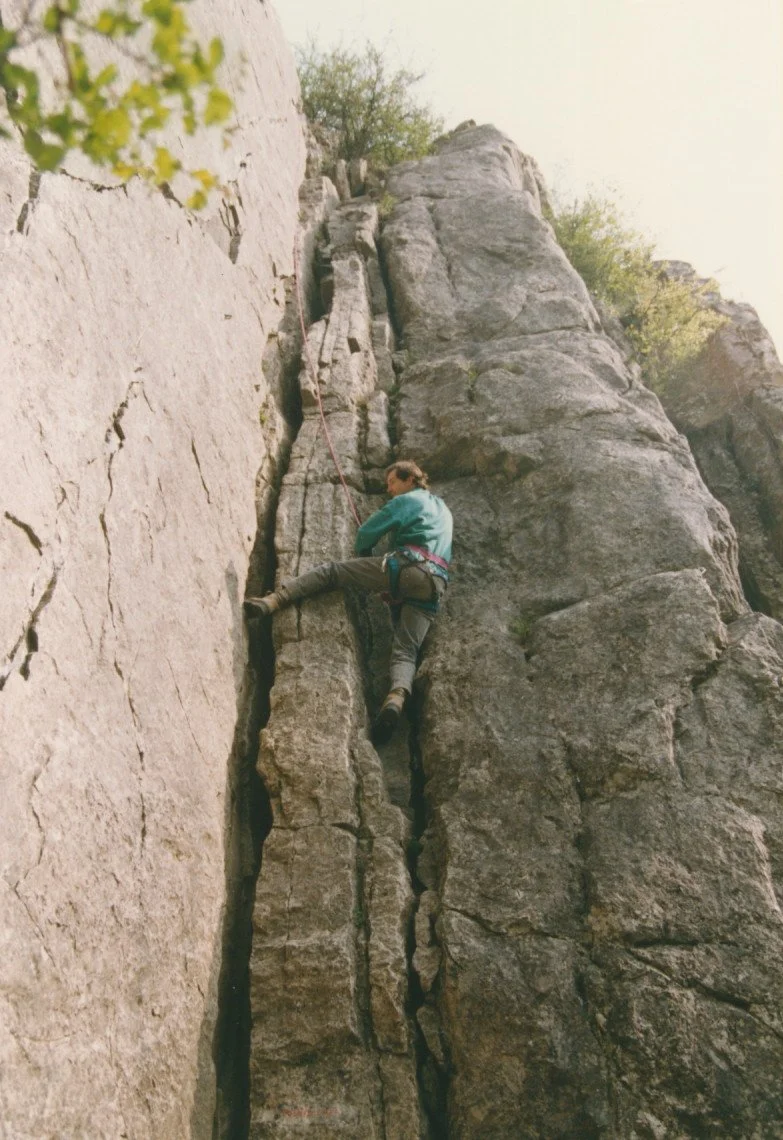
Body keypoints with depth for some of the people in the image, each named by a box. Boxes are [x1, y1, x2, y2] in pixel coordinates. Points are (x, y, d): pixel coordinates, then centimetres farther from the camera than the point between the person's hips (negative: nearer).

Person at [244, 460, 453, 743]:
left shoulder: (406, 500, 13)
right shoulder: (444, 509, 35)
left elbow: (366, 533, 10)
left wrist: (366, 560, 30)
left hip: (406, 567, -6)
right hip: (434, 586, 6)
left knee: (332, 571, -1)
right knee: (406, 650, -7)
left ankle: (273, 600, -17)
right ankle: (396, 698, -36)